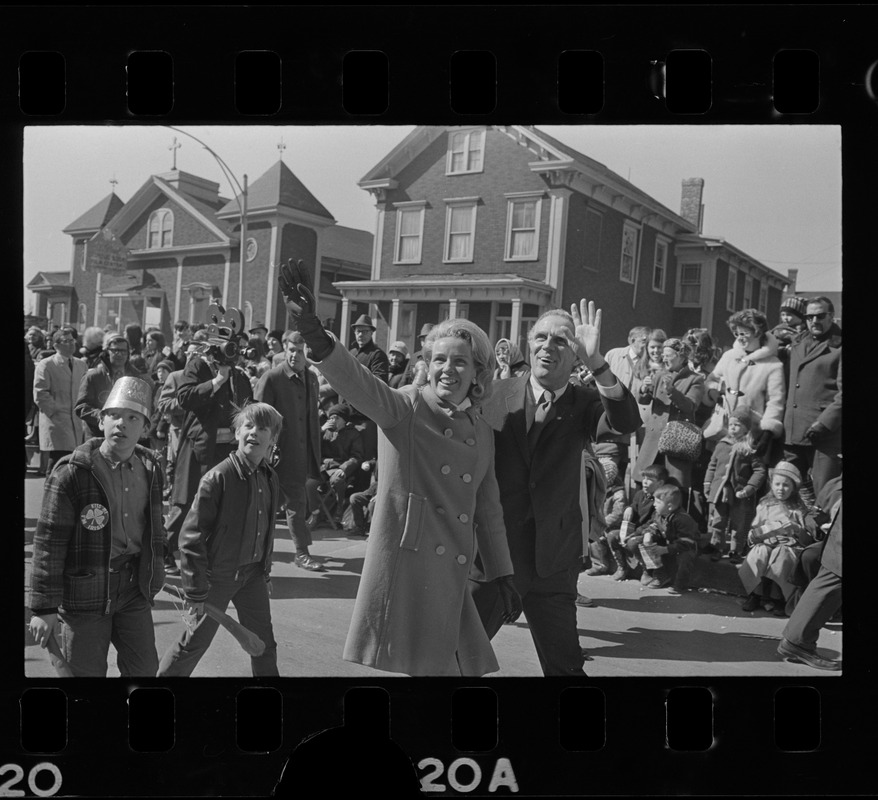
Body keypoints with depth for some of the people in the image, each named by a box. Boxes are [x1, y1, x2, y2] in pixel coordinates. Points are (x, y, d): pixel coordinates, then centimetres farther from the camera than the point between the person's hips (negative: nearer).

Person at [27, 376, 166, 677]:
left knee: (144, 669, 14)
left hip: (134, 591, 5)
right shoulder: (72, 472, -16)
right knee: (87, 673, 8)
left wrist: (152, 579, 17)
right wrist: (44, 607, -14)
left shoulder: (150, 469, 2)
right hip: (84, 594, -5)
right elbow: (48, 541, -14)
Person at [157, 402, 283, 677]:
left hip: (252, 575, 6)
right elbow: (191, 537, -19)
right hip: (217, 575, -6)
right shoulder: (218, 478, -20)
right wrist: (196, 591, -18)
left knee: (264, 643, 13)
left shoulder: (270, 480, 1)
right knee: (195, 643, 8)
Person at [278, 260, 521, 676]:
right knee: (429, 665, -4)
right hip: (405, 560, -6)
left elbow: (488, 510, 18)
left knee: (462, 664, 11)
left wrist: (503, 576, 17)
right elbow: (359, 384, -25)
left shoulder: (481, 432, 12)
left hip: (452, 572, 6)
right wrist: (314, 334, -43)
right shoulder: (406, 407, -5)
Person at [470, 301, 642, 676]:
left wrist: (595, 361, -36)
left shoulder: (583, 404, -3)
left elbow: (627, 422, -23)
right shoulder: (498, 394, -2)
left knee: (564, 665, 10)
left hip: (551, 564, 0)